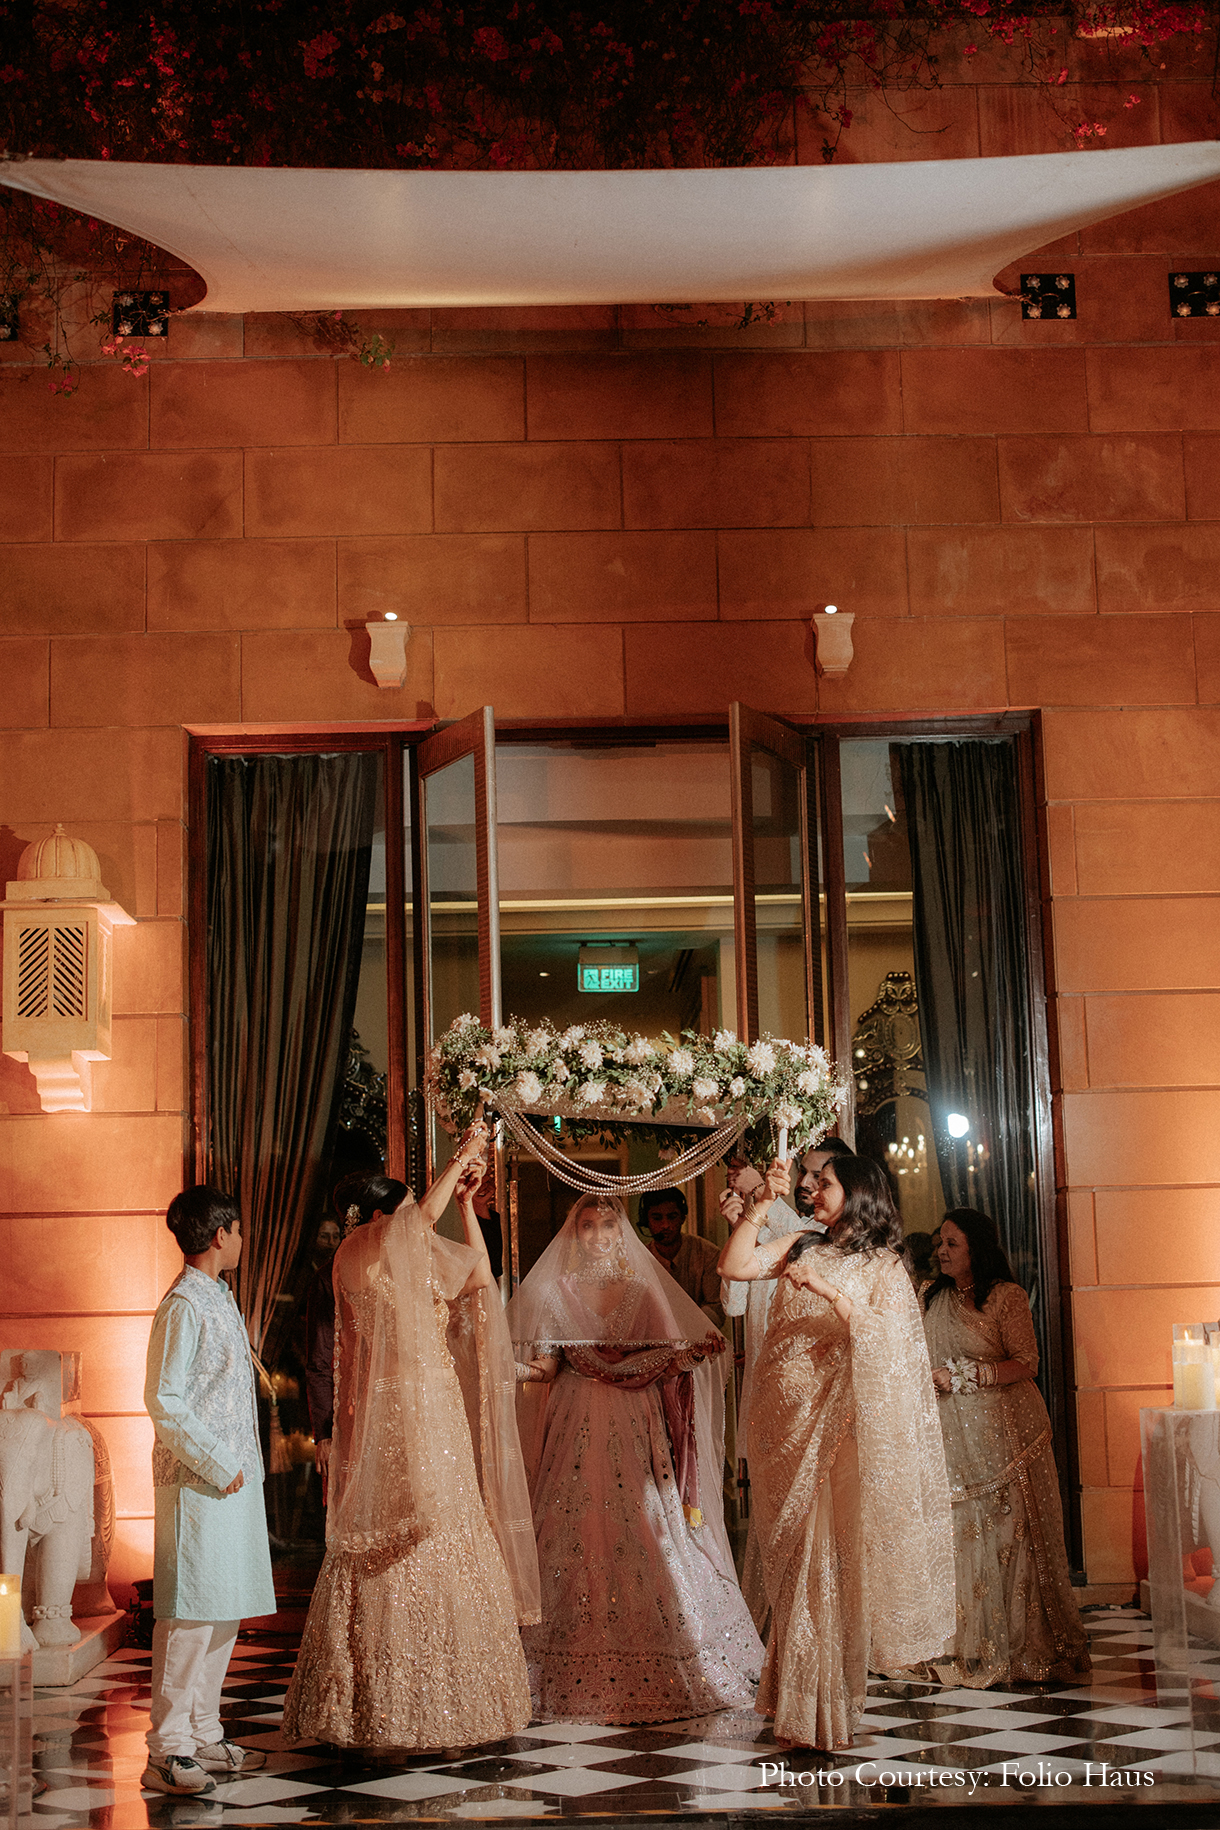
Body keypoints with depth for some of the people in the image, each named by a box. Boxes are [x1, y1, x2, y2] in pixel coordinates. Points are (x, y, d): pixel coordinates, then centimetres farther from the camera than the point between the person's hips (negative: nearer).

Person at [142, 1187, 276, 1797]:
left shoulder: (219, 1299, 16)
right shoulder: (183, 1305, -13)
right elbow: (164, 1402, -18)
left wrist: (239, 1464, 14)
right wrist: (218, 1466, -15)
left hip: (232, 1479, 9)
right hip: (199, 1483, -9)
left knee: (223, 1613, 12)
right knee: (190, 1614, -8)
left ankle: (203, 1736, 19)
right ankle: (167, 1752, -4)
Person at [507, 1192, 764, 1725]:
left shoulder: (643, 1290, 11)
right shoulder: (555, 1291, 8)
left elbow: (664, 1361, 6)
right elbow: (544, 1367, 3)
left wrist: (693, 1353, -12)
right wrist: (538, 1366, -17)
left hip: (636, 1428, 1)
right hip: (578, 1427, -1)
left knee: (645, 1531, -5)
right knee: (580, 1534, -6)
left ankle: (653, 1666, 2)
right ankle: (582, 1668, 0)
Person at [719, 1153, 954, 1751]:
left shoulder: (882, 1265, 1)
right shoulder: (801, 1248, 13)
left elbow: (885, 1336, -14)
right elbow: (734, 1265, 2)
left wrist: (830, 1290, -23)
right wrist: (761, 1204, -4)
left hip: (837, 1427, -4)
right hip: (785, 1426, 4)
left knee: (829, 1559, -4)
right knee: (789, 1560, 8)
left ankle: (829, 1708, 6)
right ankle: (798, 1697, 18)